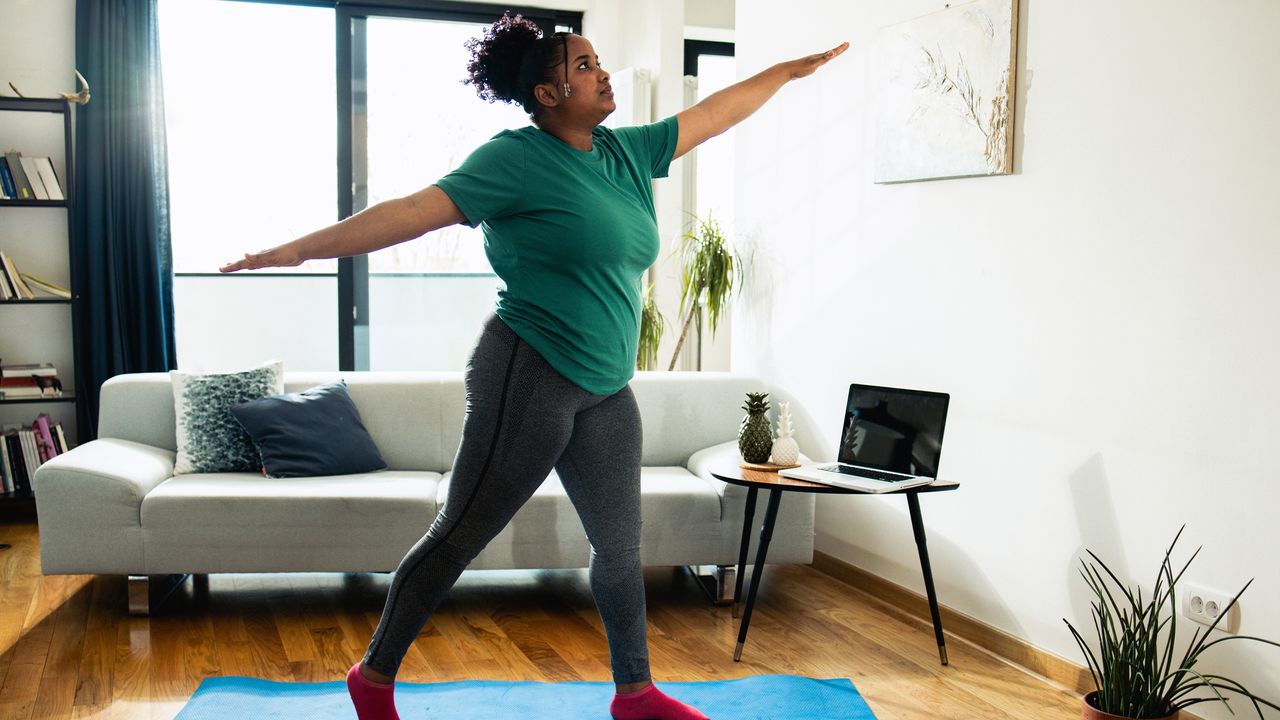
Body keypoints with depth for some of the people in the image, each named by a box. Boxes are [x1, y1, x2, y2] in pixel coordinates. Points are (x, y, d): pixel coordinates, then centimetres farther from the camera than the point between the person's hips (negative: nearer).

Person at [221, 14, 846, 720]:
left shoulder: (628, 151, 12)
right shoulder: (517, 158, -10)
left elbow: (717, 110, 23)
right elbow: (415, 210, -15)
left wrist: (793, 69, 31)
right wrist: (300, 249, -19)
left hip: (606, 391, 7)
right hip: (530, 376, -7)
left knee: (620, 546, 14)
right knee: (460, 534, 2)